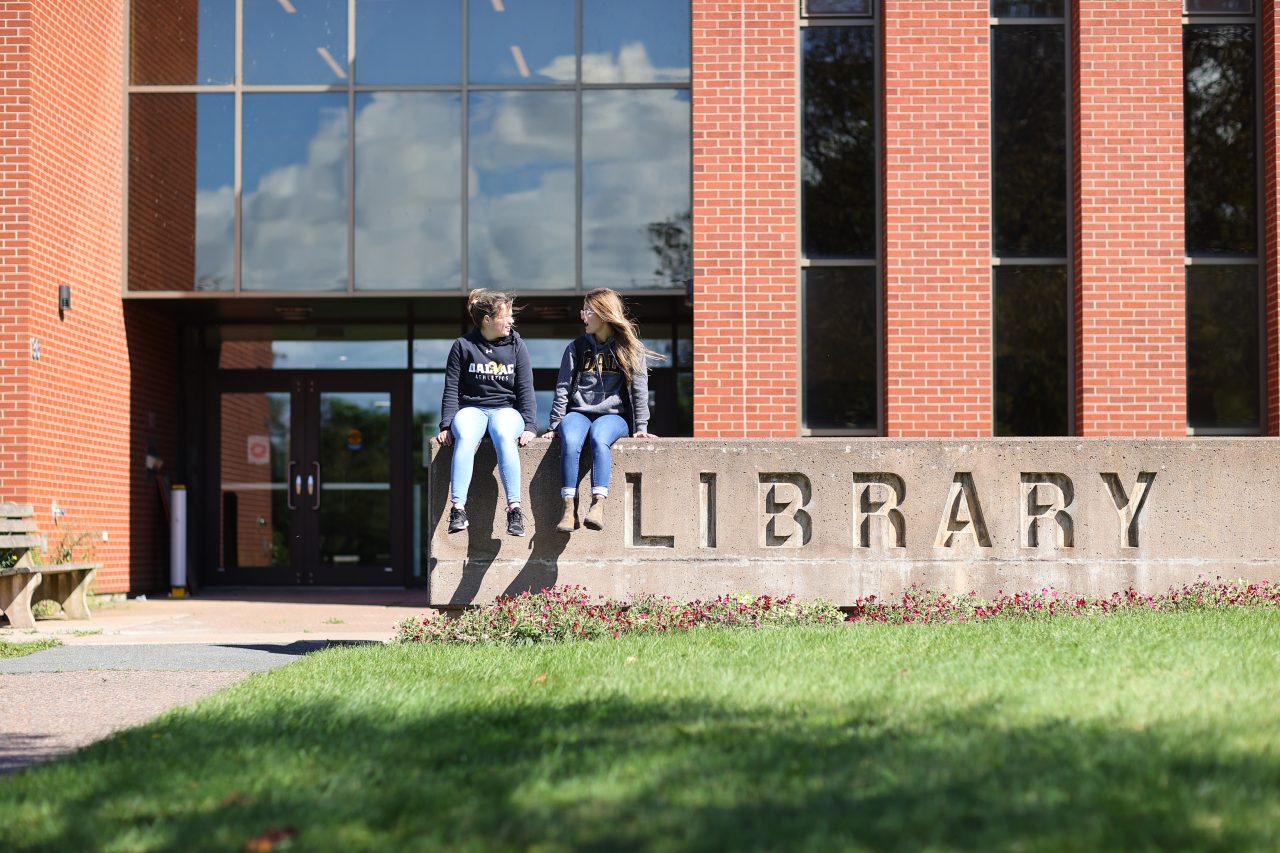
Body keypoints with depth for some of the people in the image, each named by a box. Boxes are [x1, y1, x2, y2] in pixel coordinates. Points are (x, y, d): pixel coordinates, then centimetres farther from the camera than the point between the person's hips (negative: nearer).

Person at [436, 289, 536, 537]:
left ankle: (514, 508, -41)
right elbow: (451, 390, 3)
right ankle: (458, 509, -42)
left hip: (506, 409, 0)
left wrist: (529, 426, -7)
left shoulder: (516, 345, 8)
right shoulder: (463, 346, 4)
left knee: (504, 437, -36)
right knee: (465, 438, -36)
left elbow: (525, 390, 5)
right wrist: (446, 425, -9)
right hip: (471, 408, 0)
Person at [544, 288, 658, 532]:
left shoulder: (630, 349, 7)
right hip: (578, 413, 2)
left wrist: (640, 427, -3)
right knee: (570, 441, -33)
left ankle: (598, 505, -45)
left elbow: (639, 390, 4)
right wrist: (555, 425, 1)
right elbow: (563, 388, 9)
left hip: (613, 415, -2)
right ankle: (569, 508, -37)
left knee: (598, 438, -37)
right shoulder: (576, 347, 12)